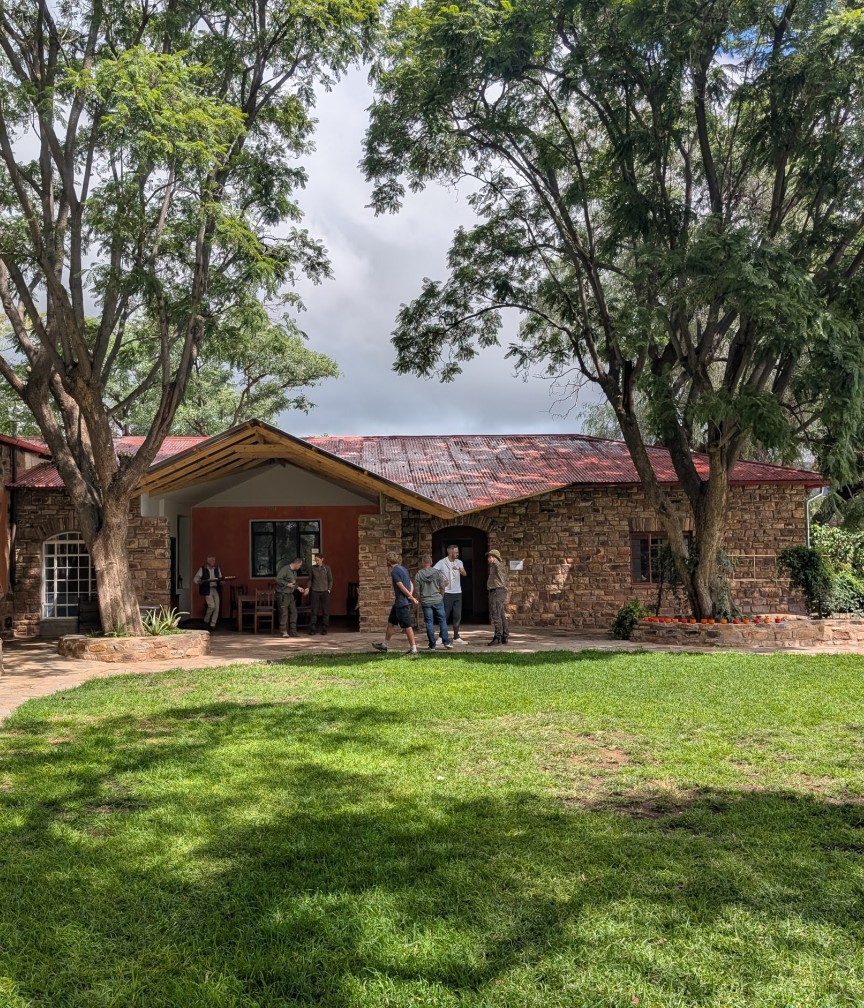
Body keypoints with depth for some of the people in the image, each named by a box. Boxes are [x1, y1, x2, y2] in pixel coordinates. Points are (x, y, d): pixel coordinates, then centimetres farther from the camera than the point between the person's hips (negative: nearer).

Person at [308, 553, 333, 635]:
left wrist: (329, 590, -2)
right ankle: (312, 629, 2)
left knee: (325, 611, 0)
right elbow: (310, 579, 11)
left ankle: (324, 629, 7)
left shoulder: (327, 568, 0)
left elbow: (330, 580, 6)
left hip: (324, 592, -1)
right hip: (315, 592, 1)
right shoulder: (313, 568, 3)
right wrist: (308, 588, -2)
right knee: (314, 611, -1)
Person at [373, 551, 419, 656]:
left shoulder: (394, 571, -16)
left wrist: (412, 598, -11)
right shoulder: (403, 569, 13)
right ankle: (385, 644, 31)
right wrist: (410, 595, -4)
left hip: (402, 603, -10)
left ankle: (414, 649, -3)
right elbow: (411, 584, 12)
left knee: (407, 626, -5)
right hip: (399, 603, 10)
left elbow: (402, 587, -19)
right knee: (391, 622, 19)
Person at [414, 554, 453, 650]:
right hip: (437, 600, 0)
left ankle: (432, 645, 5)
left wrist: (420, 599, 12)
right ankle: (446, 642, 2)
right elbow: (442, 586, -1)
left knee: (429, 623, 4)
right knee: (442, 621, 8)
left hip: (425, 602, 0)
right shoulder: (438, 572, -3)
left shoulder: (419, 574, -4)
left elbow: (417, 589, -2)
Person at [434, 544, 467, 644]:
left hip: (457, 593, 4)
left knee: (457, 616, 4)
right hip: (447, 593, -4)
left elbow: (465, 574, -7)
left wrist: (459, 568, -27)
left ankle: (456, 637, 10)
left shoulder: (459, 562, 8)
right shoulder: (442, 563, -4)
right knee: (445, 615, 0)